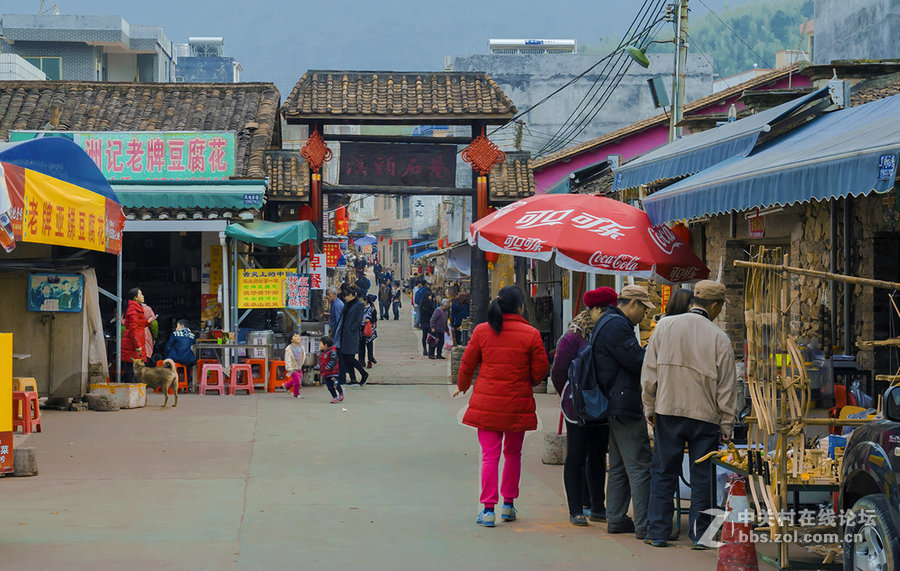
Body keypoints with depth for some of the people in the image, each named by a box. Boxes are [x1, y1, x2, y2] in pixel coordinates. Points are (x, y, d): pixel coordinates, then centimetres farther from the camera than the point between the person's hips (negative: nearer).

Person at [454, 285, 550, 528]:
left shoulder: (482, 331, -3)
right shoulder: (531, 334, -6)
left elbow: (467, 364, 5)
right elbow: (540, 371, -1)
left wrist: (462, 386, 25)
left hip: (487, 403, 0)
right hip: (518, 405, 0)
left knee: (489, 455, 2)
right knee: (513, 453, 16)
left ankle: (488, 509, -2)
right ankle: (508, 504, 24)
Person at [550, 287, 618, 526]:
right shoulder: (573, 337, -10)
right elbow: (558, 372, -6)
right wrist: (568, 398, 3)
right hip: (578, 408, -6)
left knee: (597, 458, 11)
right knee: (576, 459, 0)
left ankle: (597, 508, 18)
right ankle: (576, 511, 5)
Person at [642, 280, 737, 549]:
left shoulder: (665, 326, 0)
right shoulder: (720, 339, -6)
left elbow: (649, 373, 2)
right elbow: (726, 388, -3)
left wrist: (650, 410, 11)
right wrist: (726, 426, 5)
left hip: (667, 411, 2)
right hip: (705, 416, -2)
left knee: (664, 472, 9)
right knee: (702, 476, 7)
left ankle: (658, 532, 10)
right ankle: (699, 534, 9)